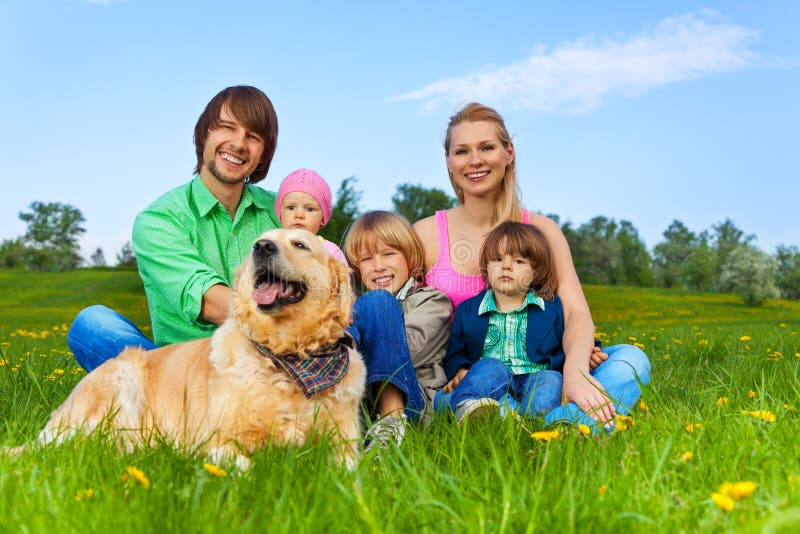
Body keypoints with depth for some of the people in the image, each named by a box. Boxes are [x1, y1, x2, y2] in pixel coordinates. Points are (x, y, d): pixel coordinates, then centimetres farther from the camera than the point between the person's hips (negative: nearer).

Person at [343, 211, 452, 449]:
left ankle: (392, 418, -35)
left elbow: (408, 348, -7)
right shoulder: (354, 305, 29)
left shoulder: (433, 301, 13)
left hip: (406, 399, -3)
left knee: (376, 302, -18)